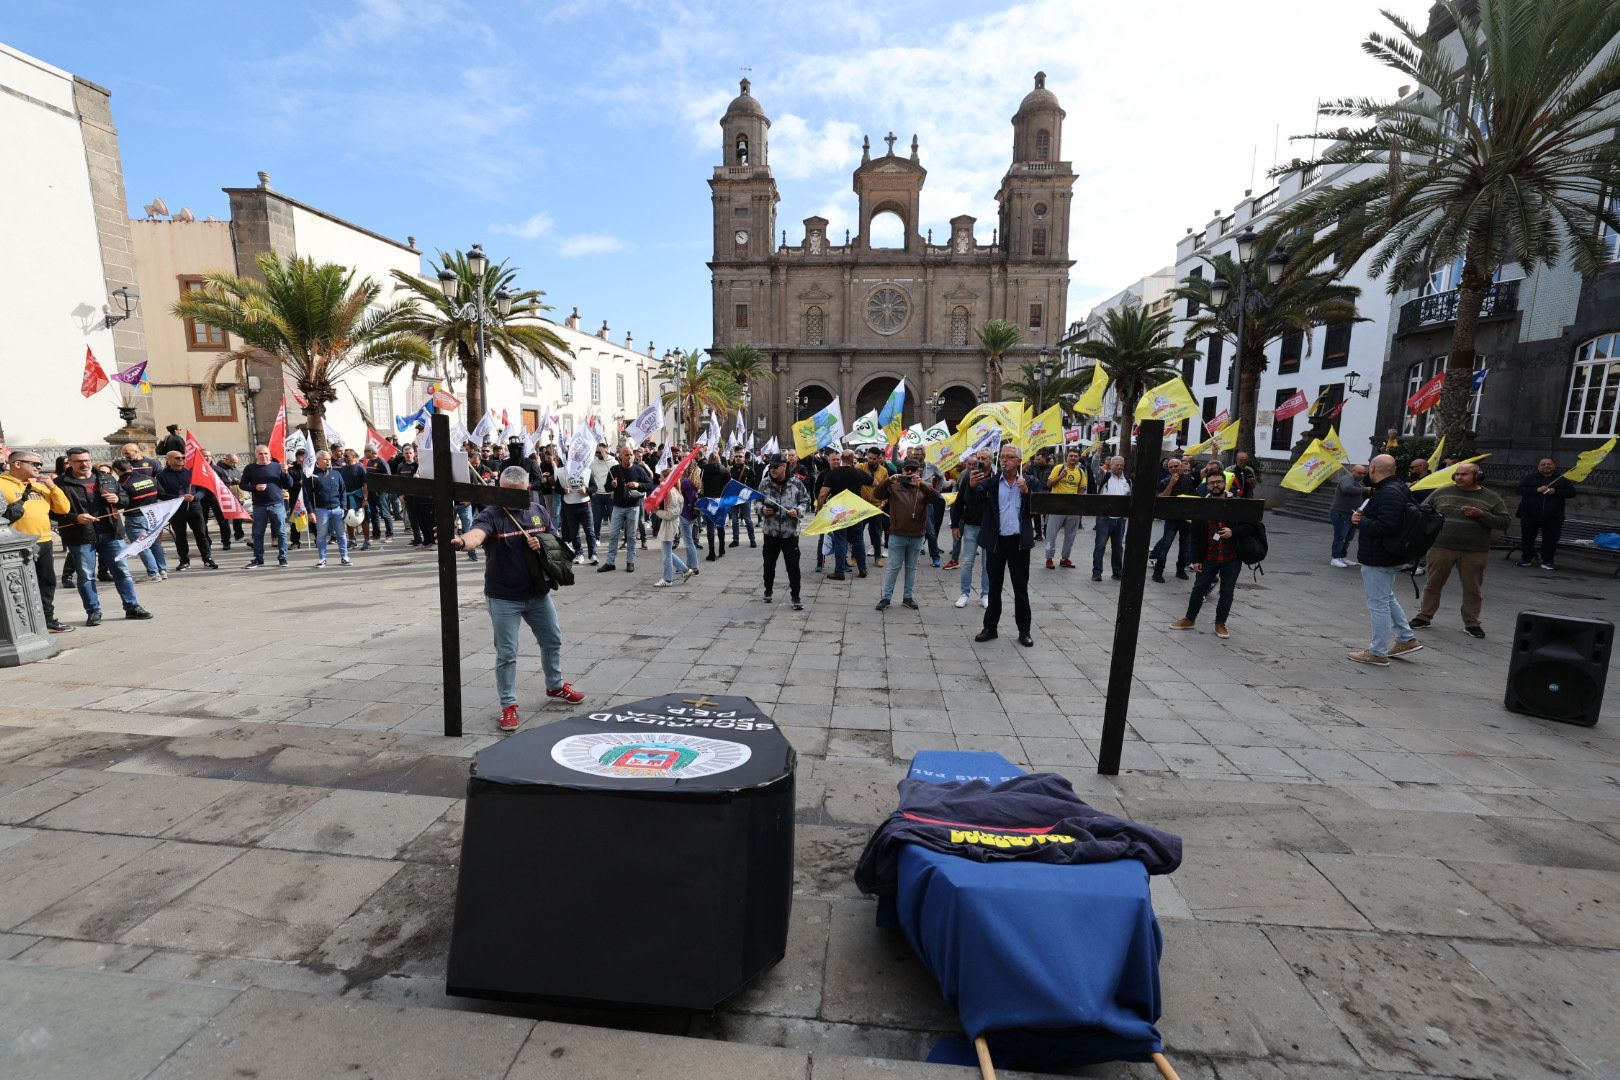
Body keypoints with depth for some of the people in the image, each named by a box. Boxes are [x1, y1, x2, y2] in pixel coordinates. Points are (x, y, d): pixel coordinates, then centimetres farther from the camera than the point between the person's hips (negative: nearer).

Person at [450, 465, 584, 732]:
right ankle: (508, 705, 16)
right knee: (506, 654, 1)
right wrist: (462, 542, -59)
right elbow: (477, 534, -35)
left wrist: (543, 544, -12)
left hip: (538, 593, 6)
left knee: (553, 641, 20)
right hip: (504, 598, -5)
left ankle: (555, 686, 42)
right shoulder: (491, 515, -14)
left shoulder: (538, 511, 3)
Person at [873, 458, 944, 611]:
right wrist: (888, 481, -26)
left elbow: (936, 498, -14)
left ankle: (908, 597, 23)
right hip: (897, 535, -2)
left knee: (911, 568, 13)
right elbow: (877, 494, -10)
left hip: (917, 536, 2)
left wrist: (921, 484, -28)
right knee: (893, 567, 3)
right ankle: (886, 597, 11)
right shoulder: (894, 487, 2)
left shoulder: (924, 489, 4)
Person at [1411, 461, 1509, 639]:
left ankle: (1471, 623, 18)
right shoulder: (1442, 493, 5)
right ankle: (1424, 616, 17)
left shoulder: (1491, 498, 3)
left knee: (1472, 589, 6)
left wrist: (1481, 515, -14)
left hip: (1474, 552, 0)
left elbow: (1504, 522, -1)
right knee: (1433, 584, 7)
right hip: (1441, 547, 0)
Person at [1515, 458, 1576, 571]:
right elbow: (1520, 489, -3)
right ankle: (1527, 559, 17)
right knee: (1527, 538, 6)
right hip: (1530, 515, 0)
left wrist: (1556, 491, -12)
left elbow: (1572, 492, 5)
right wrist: (1537, 490, -16)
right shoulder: (1530, 478, 8)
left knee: (1550, 540, -1)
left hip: (1552, 518, 0)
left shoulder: (1562, 479, 10)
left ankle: (1548, 561, 7)